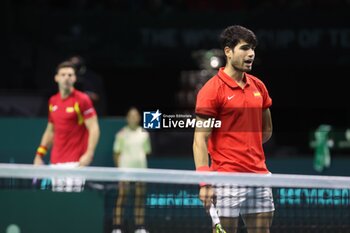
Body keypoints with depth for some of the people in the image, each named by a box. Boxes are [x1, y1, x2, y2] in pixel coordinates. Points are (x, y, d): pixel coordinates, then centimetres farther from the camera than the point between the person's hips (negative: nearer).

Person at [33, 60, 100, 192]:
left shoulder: (82, 100, -6)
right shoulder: (53, 101, 14)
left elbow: (94, 128, -10)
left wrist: (89, 154, -22)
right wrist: (39, 154, 17)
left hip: (75, 162, -6)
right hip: (55, 162, 6)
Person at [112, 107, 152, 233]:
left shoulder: (144, 134, 11)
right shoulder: (122, 134, 2)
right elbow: (116, 153, 2)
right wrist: (118, 165, -8)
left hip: (140, 168, 3)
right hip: (125, 169, -3)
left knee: (140, 197, 4)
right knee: (122, 197, -7)